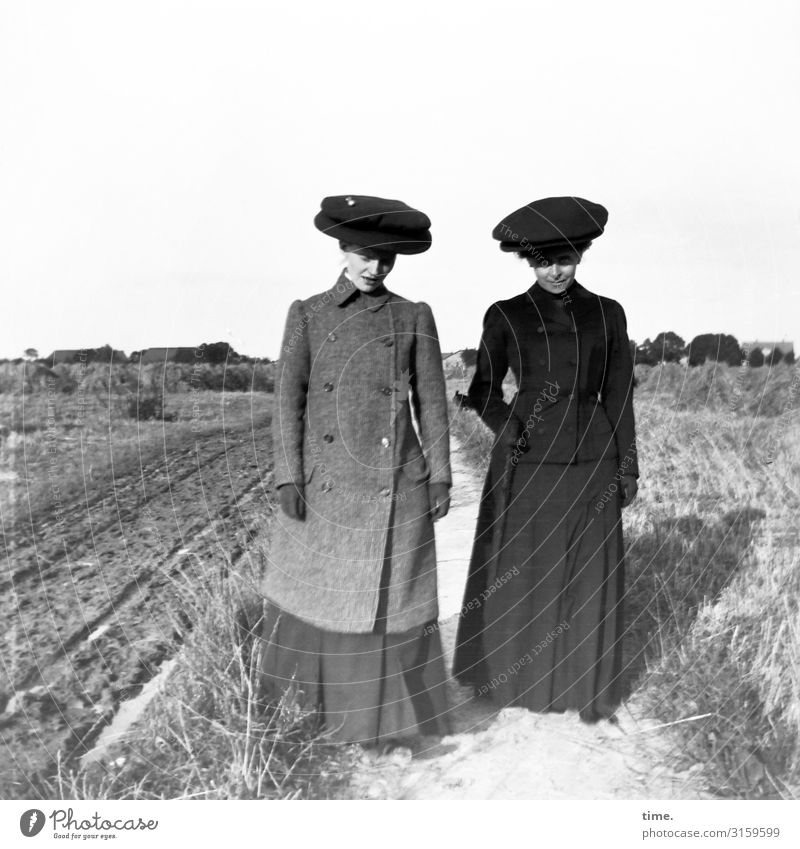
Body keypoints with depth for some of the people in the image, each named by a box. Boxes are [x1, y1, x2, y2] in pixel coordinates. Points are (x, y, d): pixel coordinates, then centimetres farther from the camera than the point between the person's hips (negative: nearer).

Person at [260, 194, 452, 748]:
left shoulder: (414, 318, 6)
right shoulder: (308, 315, 6)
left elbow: (431, 403, 5)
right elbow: (289, 399, 2)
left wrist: (439, 476, 0)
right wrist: (289, 476, -5)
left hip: (394, 486, 0)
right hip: (324, 485, 1)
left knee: (393, 600, 6)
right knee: (313, 591, 10)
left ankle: (389, 717, 24)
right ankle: (312, 699, 32)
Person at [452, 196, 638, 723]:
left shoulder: (607, 314, 5)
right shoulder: (505, 317, 1)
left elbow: (619, 396, 7)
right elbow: (483, 391, 7)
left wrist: (628, 467, 4)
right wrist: (507, 427, -11)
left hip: (592, 462, 2)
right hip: (527, 464, -1)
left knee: (589, 576, 8)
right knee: (520, 574, 8)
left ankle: (588, 688, 26)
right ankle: (517, 680, 28)